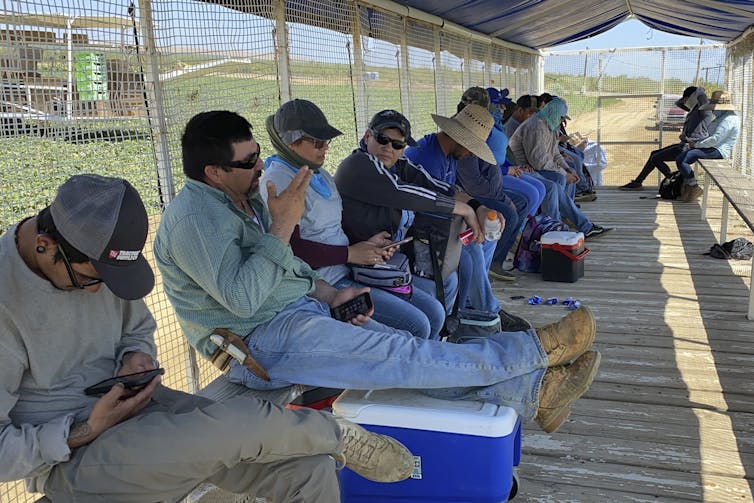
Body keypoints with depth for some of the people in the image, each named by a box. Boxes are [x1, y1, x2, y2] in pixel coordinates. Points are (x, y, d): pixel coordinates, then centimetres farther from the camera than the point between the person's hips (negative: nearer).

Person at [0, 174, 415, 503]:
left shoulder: (98, 255, -2)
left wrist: (137, 357, -7)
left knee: (309, 468, -12)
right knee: (243, 421, -30)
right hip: (69, 459, -6)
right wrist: (84, 432, -23)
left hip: (131, 403, 6)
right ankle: (339, 435, -1)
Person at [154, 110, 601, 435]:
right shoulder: (194, 219, -17)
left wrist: (328, 295, 2)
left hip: (299, 311, 9)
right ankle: (536, 349, -10)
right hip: (259, 343, -9)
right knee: (402, 356, -16)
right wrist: (282, 226, -24)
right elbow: (241, 297, -26)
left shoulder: (246, 199, 13)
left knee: (404, 351, -6)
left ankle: (535, 392, -8)